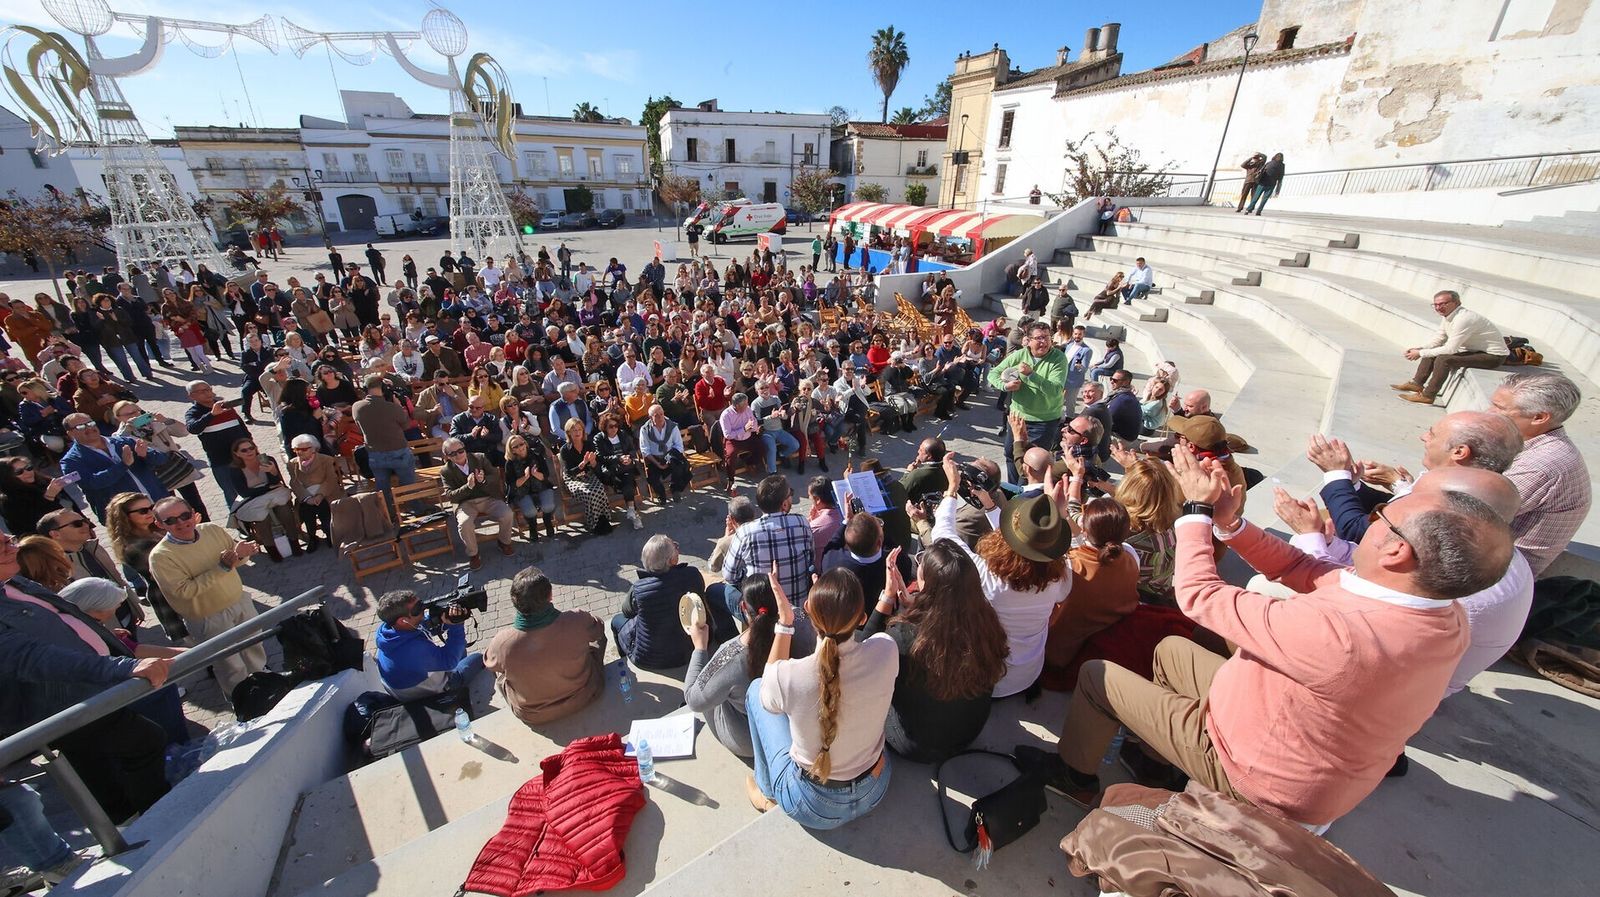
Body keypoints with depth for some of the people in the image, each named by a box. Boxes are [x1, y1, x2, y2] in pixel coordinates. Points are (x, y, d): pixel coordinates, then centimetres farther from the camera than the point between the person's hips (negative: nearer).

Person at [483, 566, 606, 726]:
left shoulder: (502, 643, -31)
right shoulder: (577, 621, -33)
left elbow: (489, 662, -5)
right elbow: (599, 627, -7)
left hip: (533, 717, 1)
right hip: (584, 697, 0)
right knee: (598, 636, 23)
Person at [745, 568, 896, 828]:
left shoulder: (790, 676, -33)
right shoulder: (887, 651, -25)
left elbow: (769, 696, -6)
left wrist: (785, 621, -10)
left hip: (813, 807, -3)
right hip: (875, 791, 4)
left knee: (756, 689, 12)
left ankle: (767, 791, 29)